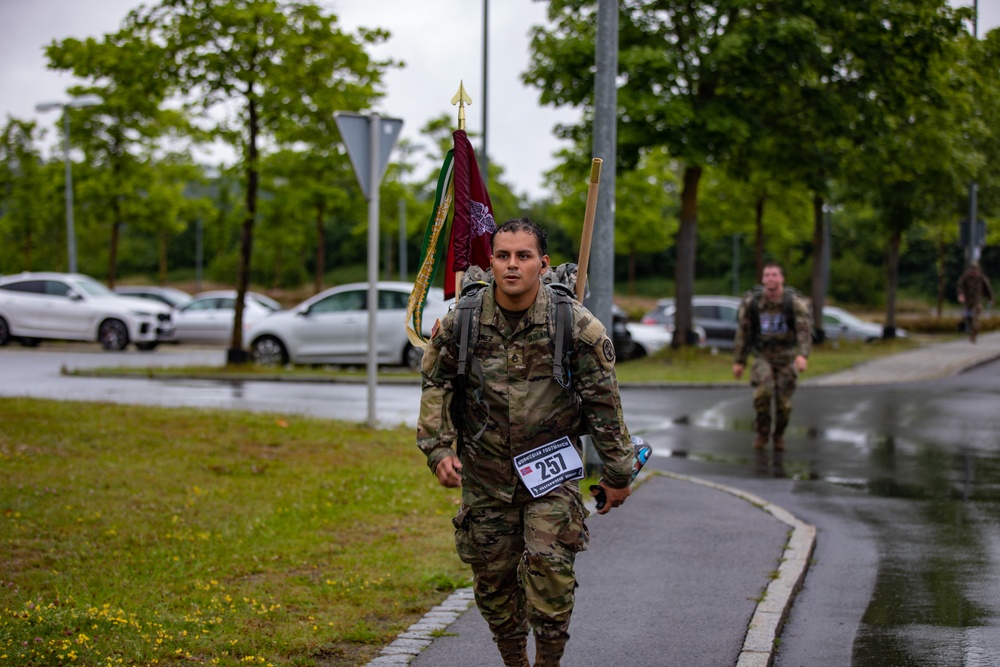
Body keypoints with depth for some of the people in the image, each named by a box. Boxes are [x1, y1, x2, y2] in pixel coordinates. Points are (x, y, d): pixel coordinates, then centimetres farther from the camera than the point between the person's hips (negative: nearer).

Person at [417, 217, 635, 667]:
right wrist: (439, 449, -6)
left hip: (551, 469, -2)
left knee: (551, 570, -12)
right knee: (493, 580, 9)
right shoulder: (461, 322, -7)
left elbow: (604, 403, -3)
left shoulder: (576, 325, -10)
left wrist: (617, 473, 1)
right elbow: (435, 385, 5)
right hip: (485, 473, 2)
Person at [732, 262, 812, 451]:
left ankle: (779, 436, 30)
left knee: (783, 401, 2)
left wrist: (803, 355, -41)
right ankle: (762, 432, -3)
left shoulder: (795, 302, -14)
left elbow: (804, 330, -24)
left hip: (787, 357, 0)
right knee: (763, 391, -24)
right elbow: (743, 332, 0)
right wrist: (738, 361, 1)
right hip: (763, 356, 0)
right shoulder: (751, 302, -8)